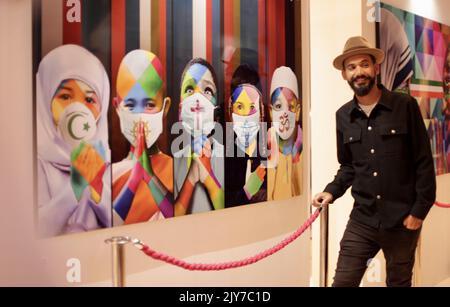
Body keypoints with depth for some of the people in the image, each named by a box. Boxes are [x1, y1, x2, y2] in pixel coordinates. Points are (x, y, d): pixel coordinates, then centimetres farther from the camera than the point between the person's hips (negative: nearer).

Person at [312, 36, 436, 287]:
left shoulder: (405, 106, -7)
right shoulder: (343, 116, 4)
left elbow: (424, 162, -6)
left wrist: (420, 210, -8)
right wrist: (332, 191, -2)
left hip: (403, 220, -2)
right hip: (362, 219, 3)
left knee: (399, 283, 16)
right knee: (343, 282, 0)